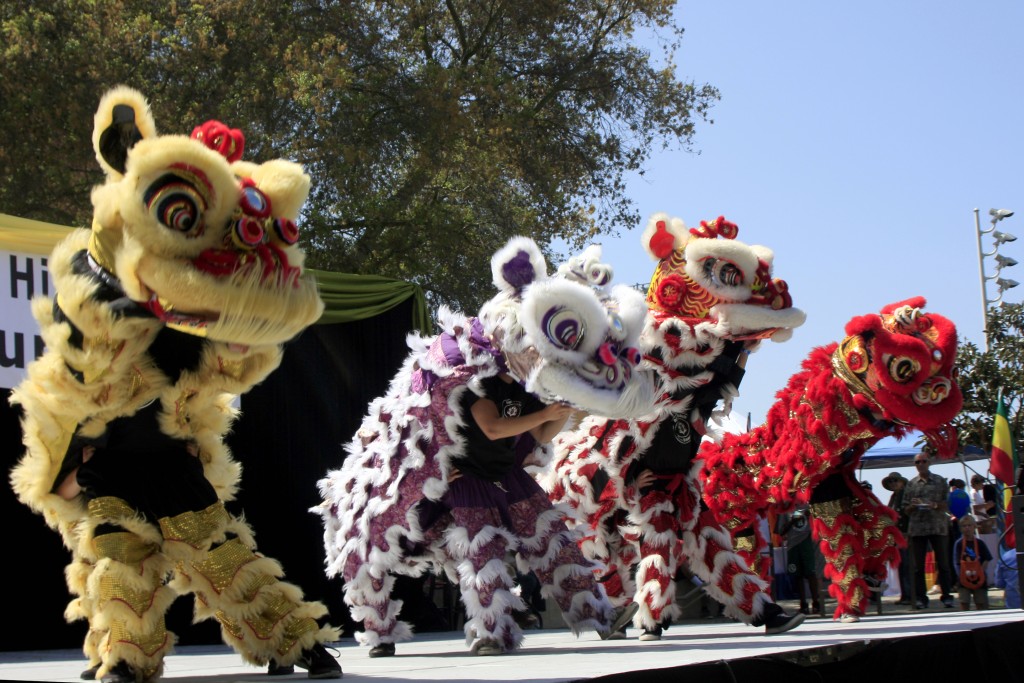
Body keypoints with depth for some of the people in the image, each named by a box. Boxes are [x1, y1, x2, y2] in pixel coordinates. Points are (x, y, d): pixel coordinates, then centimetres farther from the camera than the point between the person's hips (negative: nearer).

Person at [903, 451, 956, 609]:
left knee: (943, 563, 1)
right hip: (917, 527, 1)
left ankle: (947, 596, 6)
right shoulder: (911, 484, 10)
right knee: (918, 565, 2)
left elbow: (948, 505, 3)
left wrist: (936, 505, -15)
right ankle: (920, 598, 6)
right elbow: (906, 509, 11)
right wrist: (913, 506, -10)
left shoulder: (940, 481, 6)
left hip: (938, 527, -1)